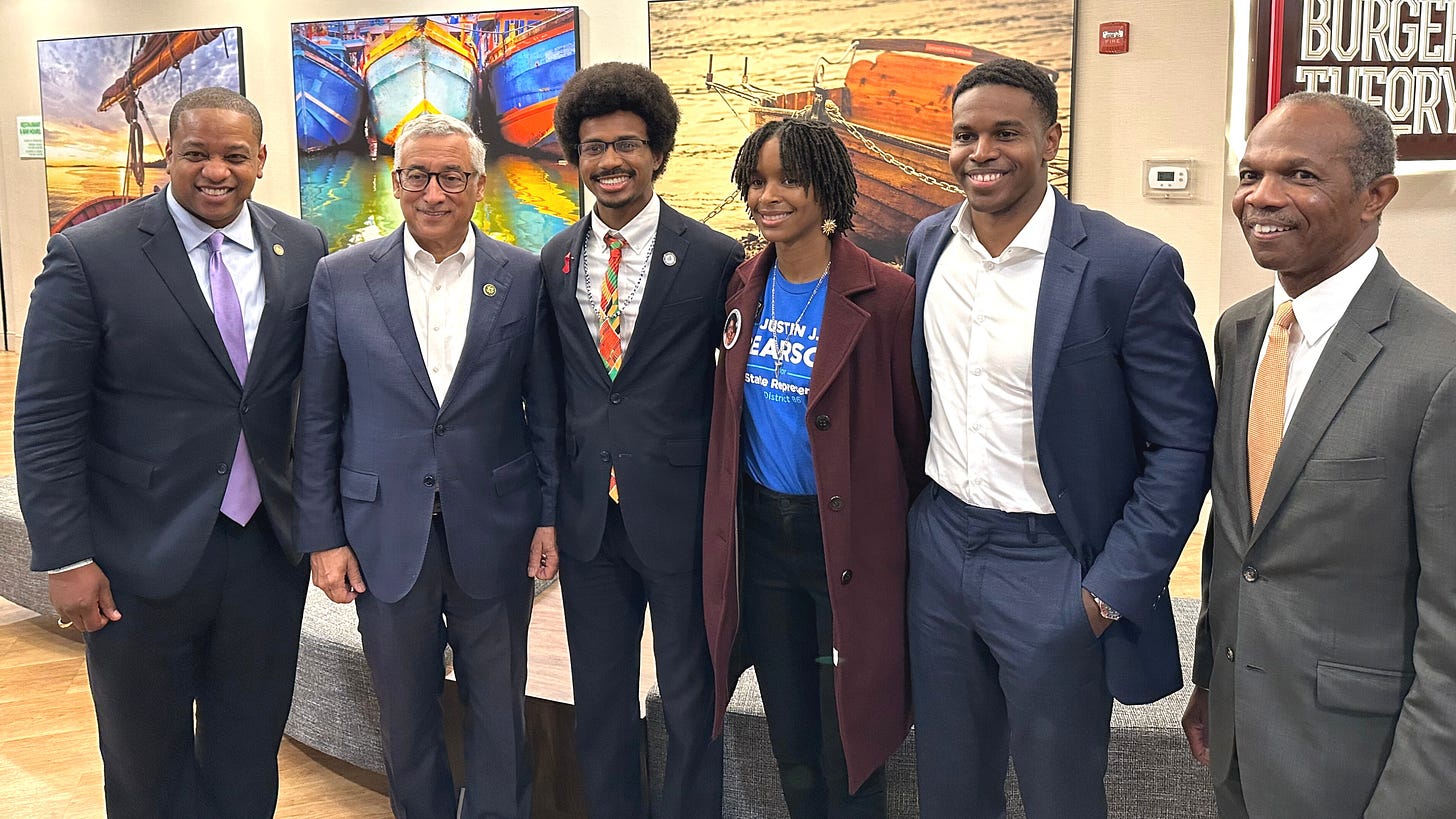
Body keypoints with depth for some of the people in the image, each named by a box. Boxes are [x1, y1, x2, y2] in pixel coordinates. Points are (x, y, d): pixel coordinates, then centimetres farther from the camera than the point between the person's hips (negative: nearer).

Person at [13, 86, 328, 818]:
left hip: (269, 545, 3)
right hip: (144, 557, -3)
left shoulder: (303, 251, 1)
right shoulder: (88, 255, -10)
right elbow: (45, 420, -9)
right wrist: (65, 559, -12)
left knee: (248, 757, 17)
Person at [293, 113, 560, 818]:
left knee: (498, 713, 13)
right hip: (386, 538, 0)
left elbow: (545, 408, 2)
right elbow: (317, 420, 1)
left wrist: (550, 516, 0)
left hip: (493, 535, 0)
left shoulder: (524, 277, -1)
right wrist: (322, 537, -2)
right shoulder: (341, 279, -2)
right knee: (406, 714, 15)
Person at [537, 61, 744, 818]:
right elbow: (555, 380, 13)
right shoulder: (555, 260, 6)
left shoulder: (714, 258, -8)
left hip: (681, 509, -4)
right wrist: (556, 493, 9)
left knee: (691, 698, 9)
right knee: (599, 698, 16)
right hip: (588, 509, 4)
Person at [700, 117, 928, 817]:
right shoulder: (740, 289, 3)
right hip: (759, 533, 5)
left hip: (848, 541, -5)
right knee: (788, 736, 18)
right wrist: (726, 519, 14)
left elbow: (913, 434, -9)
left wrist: (916, 541, -3)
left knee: (847, 746, 7)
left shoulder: (887, 297, -14)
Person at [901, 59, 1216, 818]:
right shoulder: (928, 244, 3)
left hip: (1052, 567, -5)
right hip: (939, 545, 5)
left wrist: (1114, 586, -14)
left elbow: (1182, 443, -12)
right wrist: (906, 512, 13)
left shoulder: (1133, 265, -15)